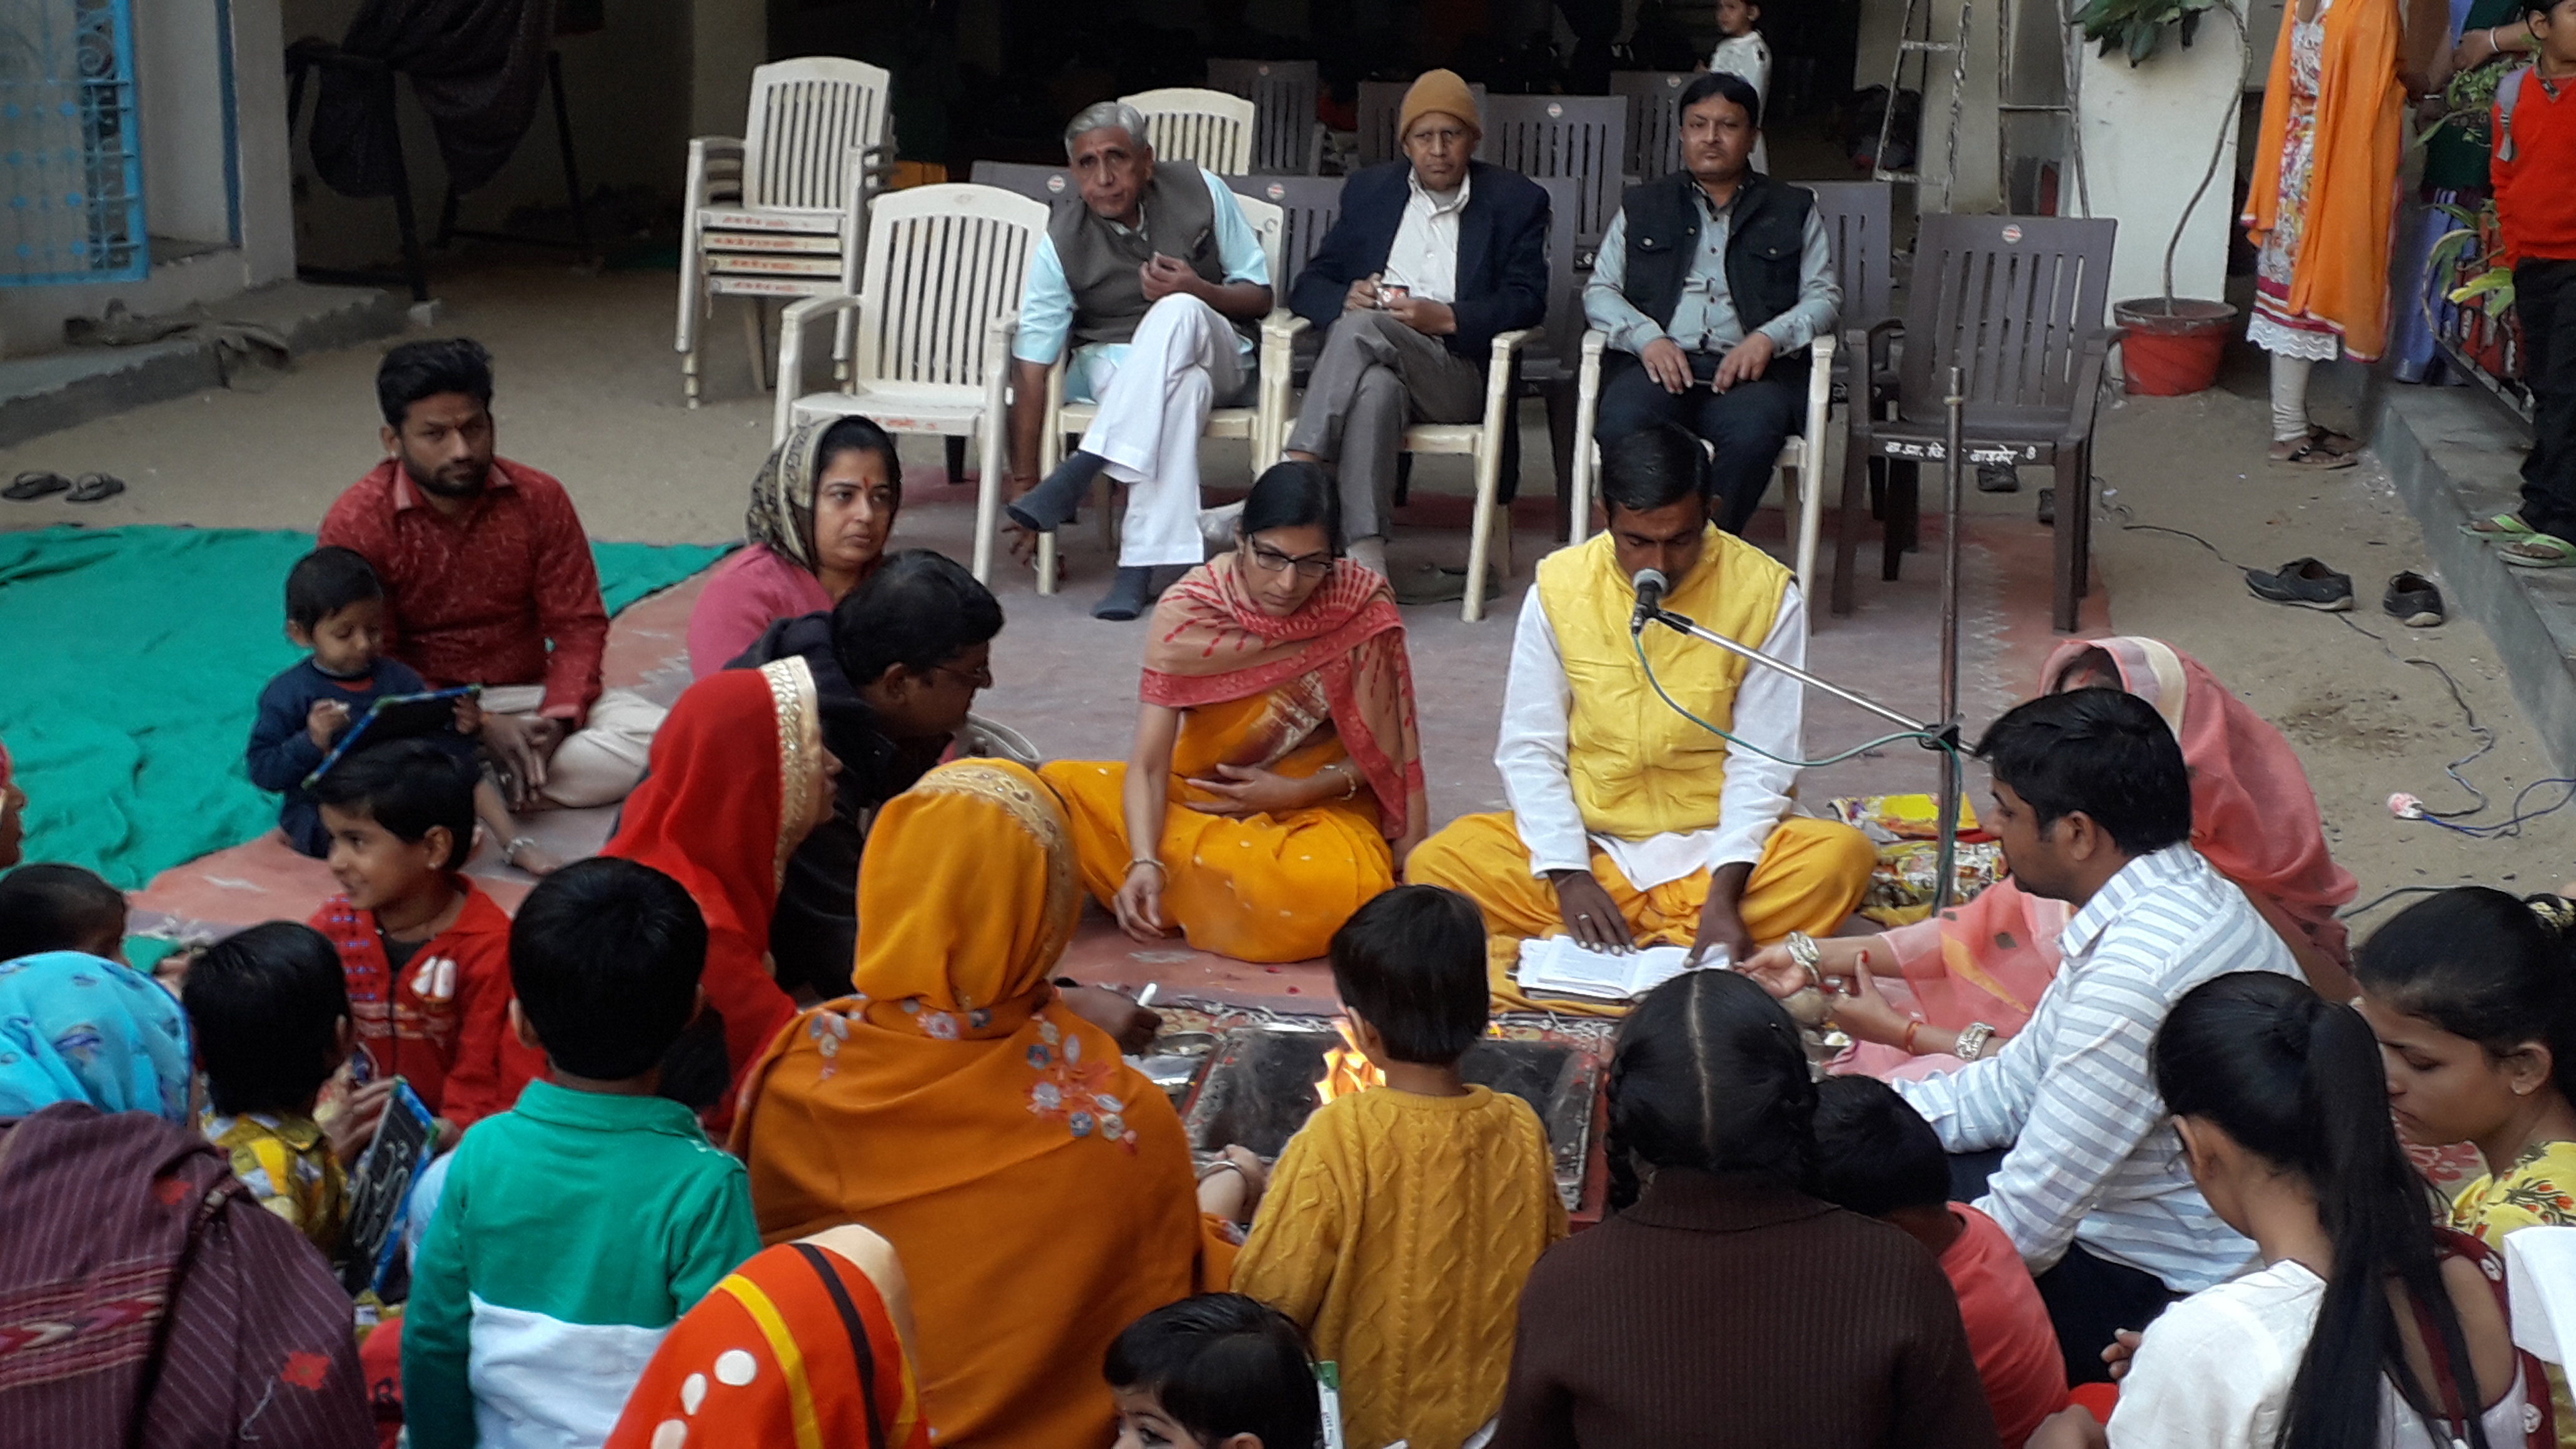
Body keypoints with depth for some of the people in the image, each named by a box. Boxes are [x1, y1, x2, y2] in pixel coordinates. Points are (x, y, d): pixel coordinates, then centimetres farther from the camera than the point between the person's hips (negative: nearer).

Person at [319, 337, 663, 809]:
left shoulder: (540, 499, -3)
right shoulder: (356, 523, -11)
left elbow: (578, 625, -2)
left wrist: (557, 720, -21)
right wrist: (479, 728, -23)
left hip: (527, 698, 4)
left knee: (658, 737, -24)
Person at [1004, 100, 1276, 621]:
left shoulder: (1200, 191, -7)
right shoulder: (1062, 241, -11)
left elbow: (1259, 298, 1)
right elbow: (1032, 363, -14)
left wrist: (1202, 292, -22)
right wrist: (1023, 482, -19)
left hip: (1213, 353, 1)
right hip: (1111, 364, -1)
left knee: (1177, 312, -36)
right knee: (1180, 387, -38)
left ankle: (1080, 472, -39)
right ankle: (1146, 563, -45)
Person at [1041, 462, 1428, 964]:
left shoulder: (1363, 608, -16)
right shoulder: (1187, 612, -17)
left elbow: (1382, 751, -4)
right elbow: (1148, 765, -22)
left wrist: (1296, 793, -19)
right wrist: (1144, 863, -40)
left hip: (1320, 801, 0)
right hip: (1199, 796, 0)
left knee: (1333, 890, -36)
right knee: (1063, 787, -25)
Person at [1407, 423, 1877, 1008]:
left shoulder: (1765, 593, -7)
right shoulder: (1559, 586, -4)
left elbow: (1761, 761, -8)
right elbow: (1529, 750, -2)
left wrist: (1724, 894, -22)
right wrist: (1568, 875, -17)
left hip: (1714, 848, 0)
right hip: (1591, 843, 1)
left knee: (1842, 855, -30)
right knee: (1438, 864, -24)